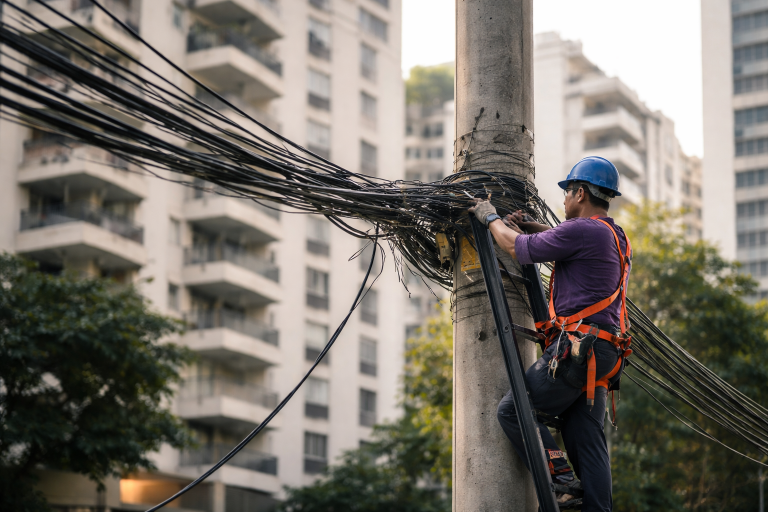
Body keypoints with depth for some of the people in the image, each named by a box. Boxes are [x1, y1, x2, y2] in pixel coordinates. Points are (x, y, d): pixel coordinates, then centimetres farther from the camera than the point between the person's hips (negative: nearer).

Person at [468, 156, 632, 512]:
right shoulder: (616, 237, 20)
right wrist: (535, 227, 33)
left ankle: (560, 480, -8)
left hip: (575, 349, -9)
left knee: (512, 410, -2)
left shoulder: (581, 230, -10)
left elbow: (518, 248, -3)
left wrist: (491, 219, 14)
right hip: (603, 355, 9)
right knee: (586, 438, 5)